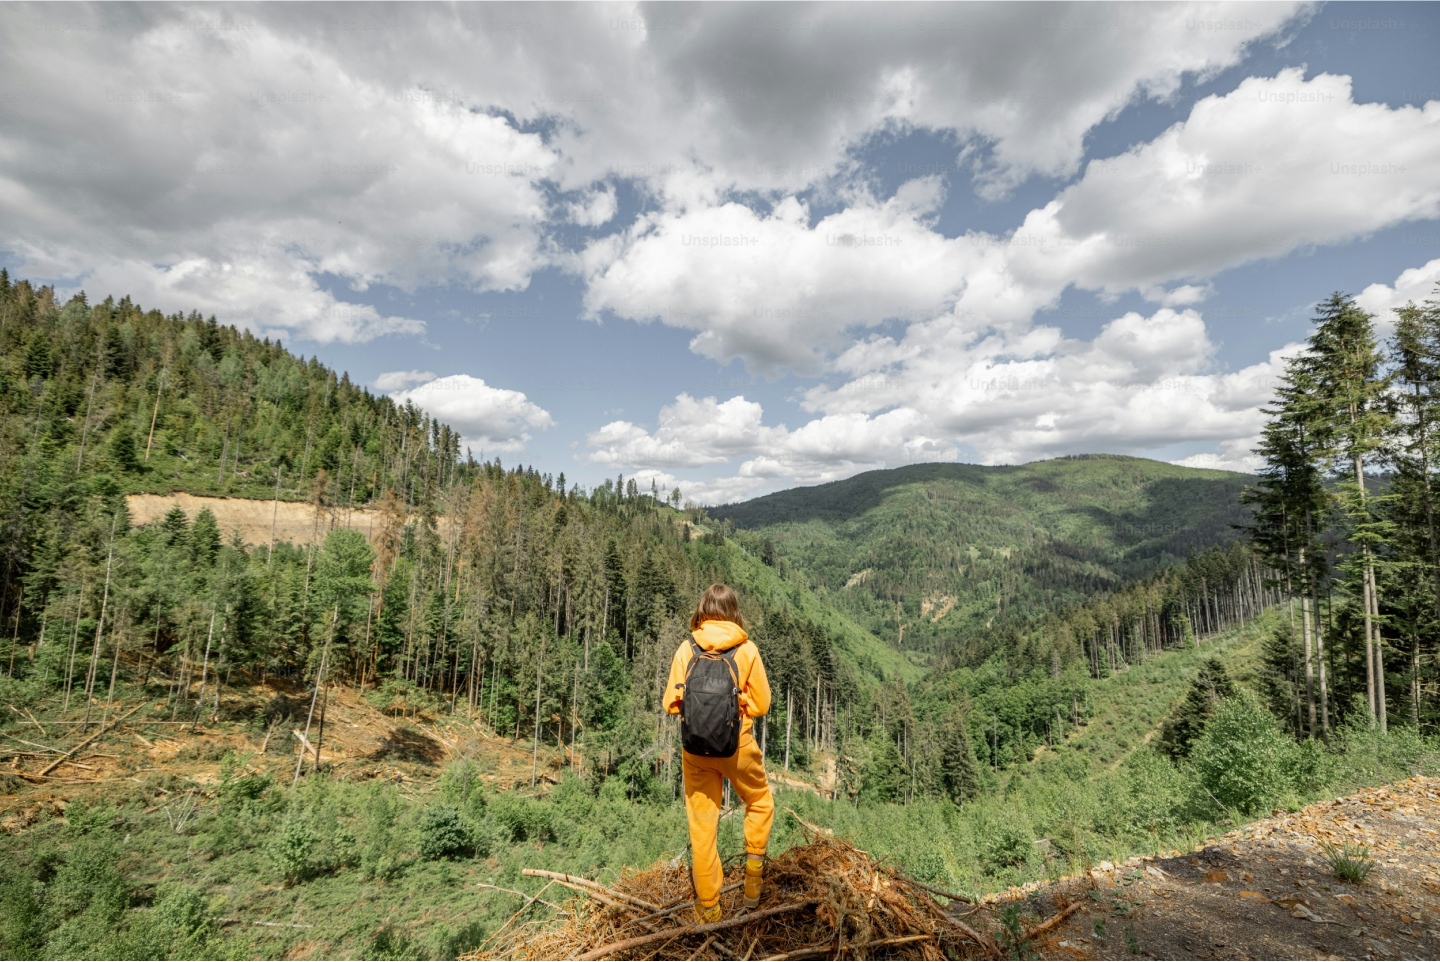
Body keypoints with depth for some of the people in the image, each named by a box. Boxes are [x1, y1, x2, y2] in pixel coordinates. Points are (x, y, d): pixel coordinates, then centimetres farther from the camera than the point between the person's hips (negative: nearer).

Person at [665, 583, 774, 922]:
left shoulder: (686, 649, -6)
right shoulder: (747, 649, -9)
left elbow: (671, 703, 0)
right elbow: (762, 704, -3)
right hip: (737, 745, -1)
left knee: (701, 825, 13)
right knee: (760, 802, 27)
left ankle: (708, 906, 24)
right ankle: (753, 875, 25)